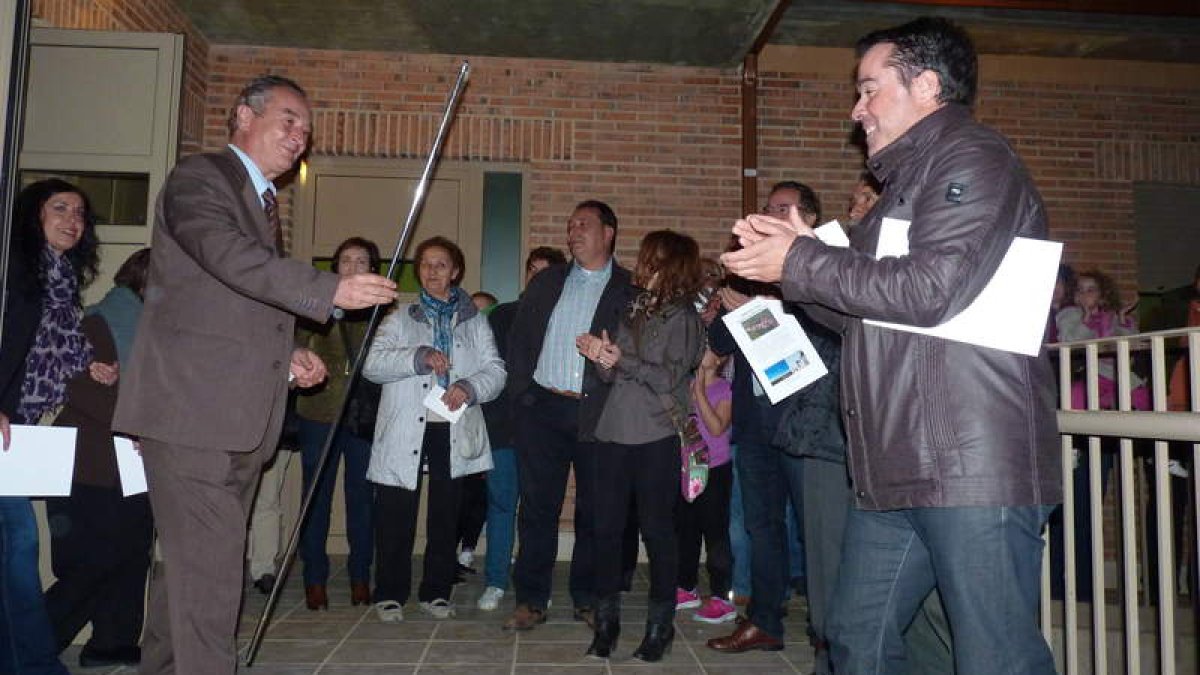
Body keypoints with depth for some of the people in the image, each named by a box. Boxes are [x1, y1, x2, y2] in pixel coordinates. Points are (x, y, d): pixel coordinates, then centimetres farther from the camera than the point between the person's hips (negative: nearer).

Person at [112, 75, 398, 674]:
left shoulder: (263, 199, 22)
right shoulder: (200, 177, -4)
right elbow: (228, 255, -24)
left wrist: (286, 356, 10)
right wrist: (331, 290, -30)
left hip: (240, 416, 9)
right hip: (193, 407, -9)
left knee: (188, 563, 16)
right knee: (208, 568, -9)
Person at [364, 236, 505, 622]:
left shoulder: (474, 321, 14)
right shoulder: (401, 319, 12)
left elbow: (496, 370, 4)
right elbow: (372, 364, -4)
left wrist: (470, 387, -16)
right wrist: (419, 356, -18)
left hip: (452, 430, 1)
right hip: (405, 430, -1)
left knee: (445, 514, 8)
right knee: (396, 517, 1)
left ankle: (436, 591, 21)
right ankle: (390, 593, 16)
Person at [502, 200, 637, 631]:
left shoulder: (631, 291, 3)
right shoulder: (546, 283, 14)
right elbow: (518, 338, 12)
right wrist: (522, 392, 3)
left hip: (597, 415, -2)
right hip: (542, 409, 2)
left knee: (594, 510, 7)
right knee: (537, 506, 5)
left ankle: (588, 599, 22)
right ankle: (531, 600, 15)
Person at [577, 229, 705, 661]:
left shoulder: (682, 316, 0)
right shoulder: (634, 310, 17)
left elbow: (671, 377, -10)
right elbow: (614, 374, 15)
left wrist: (622, 359, -14)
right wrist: (601, 357, -5)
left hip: (656, 437, -5)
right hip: (615, 432, 5)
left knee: (656, 529, 2)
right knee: (606, 528, 5)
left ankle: (661, 624, 17)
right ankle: (606, 622, 17)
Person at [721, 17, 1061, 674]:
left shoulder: (974, 159, -6)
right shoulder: (907, 181, 24)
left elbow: (929, 290, -20)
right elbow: (866, 317, 25)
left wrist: (799, 262, -9)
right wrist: (794, 254, 11)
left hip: (974, 468, -9)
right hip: (896, 471, 9)